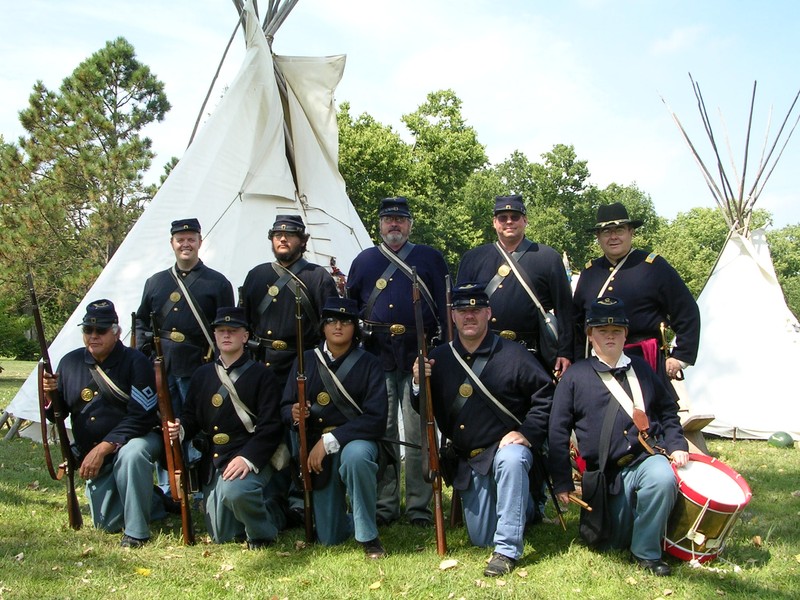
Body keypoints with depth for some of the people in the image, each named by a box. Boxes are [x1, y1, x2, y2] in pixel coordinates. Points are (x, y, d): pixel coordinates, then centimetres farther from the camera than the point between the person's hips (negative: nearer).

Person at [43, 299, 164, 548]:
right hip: (93, 455, 5)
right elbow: (57, 414, 7)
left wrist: (103, 448, -27)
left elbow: (142, 417, -22)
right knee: (108, 524, 4)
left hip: (137, 439, -5)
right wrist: (50, 394, -16)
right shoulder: (70, 363, -1)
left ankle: (136, 532, -23)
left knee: (130, 454, -40)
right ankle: (156, 501, 33)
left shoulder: (135, 362, -16)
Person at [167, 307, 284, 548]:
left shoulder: (261, 375, -2)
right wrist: (180, 430, -9)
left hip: (250, 459, -5)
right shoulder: (202, 375, 14)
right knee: (221, 535, 4)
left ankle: (262, 532, -7)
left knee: (234, 490, -38)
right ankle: (271, 512, 32)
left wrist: (247, 458, -24)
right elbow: (191, 417, 15)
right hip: (213, 462, 6)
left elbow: (271, 427, -10)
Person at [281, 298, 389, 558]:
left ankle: (368, 536, -19)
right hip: (317, 448, 3)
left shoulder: (369, 364, -6)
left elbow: (376, 419, -15)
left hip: (356, 441, -3)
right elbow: (286, 408, 6)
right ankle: (351, 517, 39)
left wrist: (330, 440, -24)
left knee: (355, 456, -41)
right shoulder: (306, 361, 3)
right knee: (330, 538, 1)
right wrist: (294, 414, -19)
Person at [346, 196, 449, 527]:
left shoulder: (429, 258, 10)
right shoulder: (364, 260, 16)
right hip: (377, 357, 2)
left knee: (418, 433, -1)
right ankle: (384, 504, 14)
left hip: (419, 355, -2)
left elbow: (445, 305, 6)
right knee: (381, 431, 4)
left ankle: (419, 506, 8)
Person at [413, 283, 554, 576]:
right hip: (468, 461, 4)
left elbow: (545, 397, -7)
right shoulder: (439, 358, 2)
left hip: (507, 447, -4)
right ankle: (523, 505, 40)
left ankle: (507, 550, -28)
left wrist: (526, 433, -19)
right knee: (481, 538, 7)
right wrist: (419, 384, -12)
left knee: (511, 459, -41)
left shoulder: (513, 354, -8)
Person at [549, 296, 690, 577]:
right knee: (614, 543, -2)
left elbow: (668, 412, 21)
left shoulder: (641, 369, 13)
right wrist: (562, 482, -1)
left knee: (664, 480, -34)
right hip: (611, 473, -1)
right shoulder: (575, 376, 2)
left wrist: (676, 445, 3)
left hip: (649, 457, 1)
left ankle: (646, 551, -12)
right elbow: (558, 431, 2)